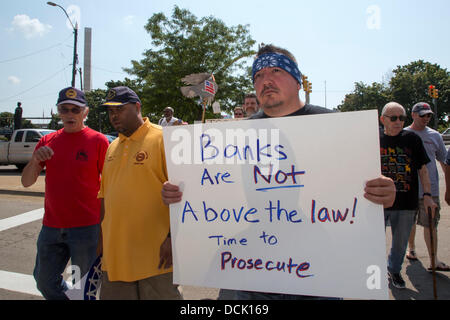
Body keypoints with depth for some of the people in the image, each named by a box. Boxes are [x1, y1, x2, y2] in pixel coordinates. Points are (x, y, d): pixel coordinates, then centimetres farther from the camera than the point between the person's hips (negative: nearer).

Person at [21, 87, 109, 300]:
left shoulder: (98, 140, -6)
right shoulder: (47, 141, 7)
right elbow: (26, 182, 8)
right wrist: (35, 161, -12)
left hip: (86, 227, -5)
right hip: (51, 226, 5)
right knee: (45, 281, 18)